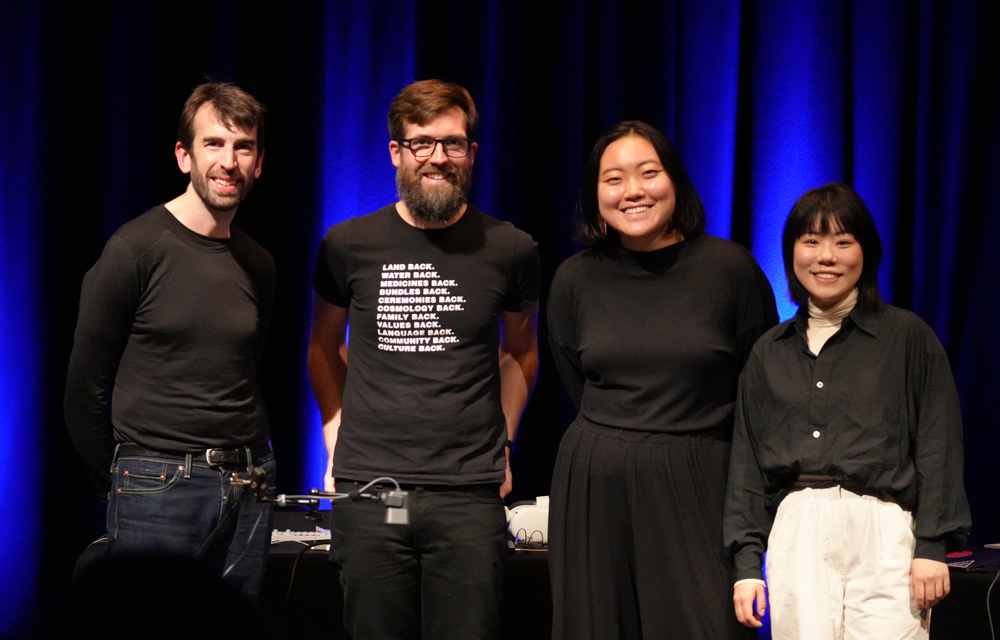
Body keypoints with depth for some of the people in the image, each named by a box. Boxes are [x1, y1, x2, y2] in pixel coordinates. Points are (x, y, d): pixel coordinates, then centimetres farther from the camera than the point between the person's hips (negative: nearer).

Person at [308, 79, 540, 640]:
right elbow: (324, 346, 20)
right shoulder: (348, 246, 5)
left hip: (470, 495, 0)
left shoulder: (510, 251, 5)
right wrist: (336, 435, 10)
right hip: (368, 489, 0)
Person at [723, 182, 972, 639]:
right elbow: (747, 461, 16)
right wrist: (747, 562, 9)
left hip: (881, 532, -3)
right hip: (797, 537, 3)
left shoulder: (907, 336, 6)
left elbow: (938, 446, 2)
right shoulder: (769, 353, 16)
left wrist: (932, 546, -5)